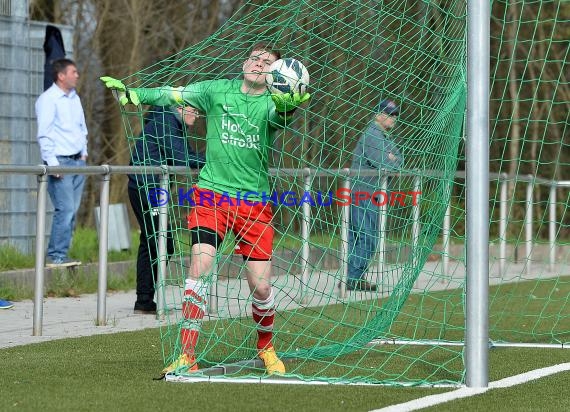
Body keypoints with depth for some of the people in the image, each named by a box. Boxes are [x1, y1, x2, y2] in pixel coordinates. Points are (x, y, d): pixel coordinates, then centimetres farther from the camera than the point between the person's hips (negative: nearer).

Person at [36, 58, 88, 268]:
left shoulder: (74, 98, 16)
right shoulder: (48, 99, -9)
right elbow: (44, 134, -13)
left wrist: (84, 152, 16)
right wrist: (53, 163, -17)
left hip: (78, 162, 8)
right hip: (60, 162, -8)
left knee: (72, 210, 5)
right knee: (65, 209, -13)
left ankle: (61, 254, 9)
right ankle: (55, 256, -9)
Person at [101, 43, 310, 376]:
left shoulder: (270, 104, -3)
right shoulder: (218, 90, 3)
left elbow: (279, 115, -26)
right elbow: (171, 95, 7)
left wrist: (288, 106, -48)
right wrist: (130, 93, -5)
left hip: (254, 204, 0)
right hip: (211, 196, 0)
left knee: (261, 286, -1)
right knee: (201, 267, -16)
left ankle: (266, 348, 28)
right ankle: (187, 357, -10)